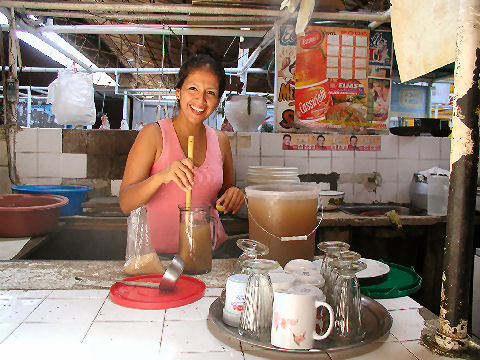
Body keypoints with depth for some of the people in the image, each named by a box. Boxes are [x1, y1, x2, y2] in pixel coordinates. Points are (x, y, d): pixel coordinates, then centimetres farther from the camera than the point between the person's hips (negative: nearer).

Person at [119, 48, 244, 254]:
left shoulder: (220, 141, 8)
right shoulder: (154, 134, -4)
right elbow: (125, 204, -9)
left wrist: (233, 196, -2)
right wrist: (161, 177, -25)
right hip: (159, 251, -3)